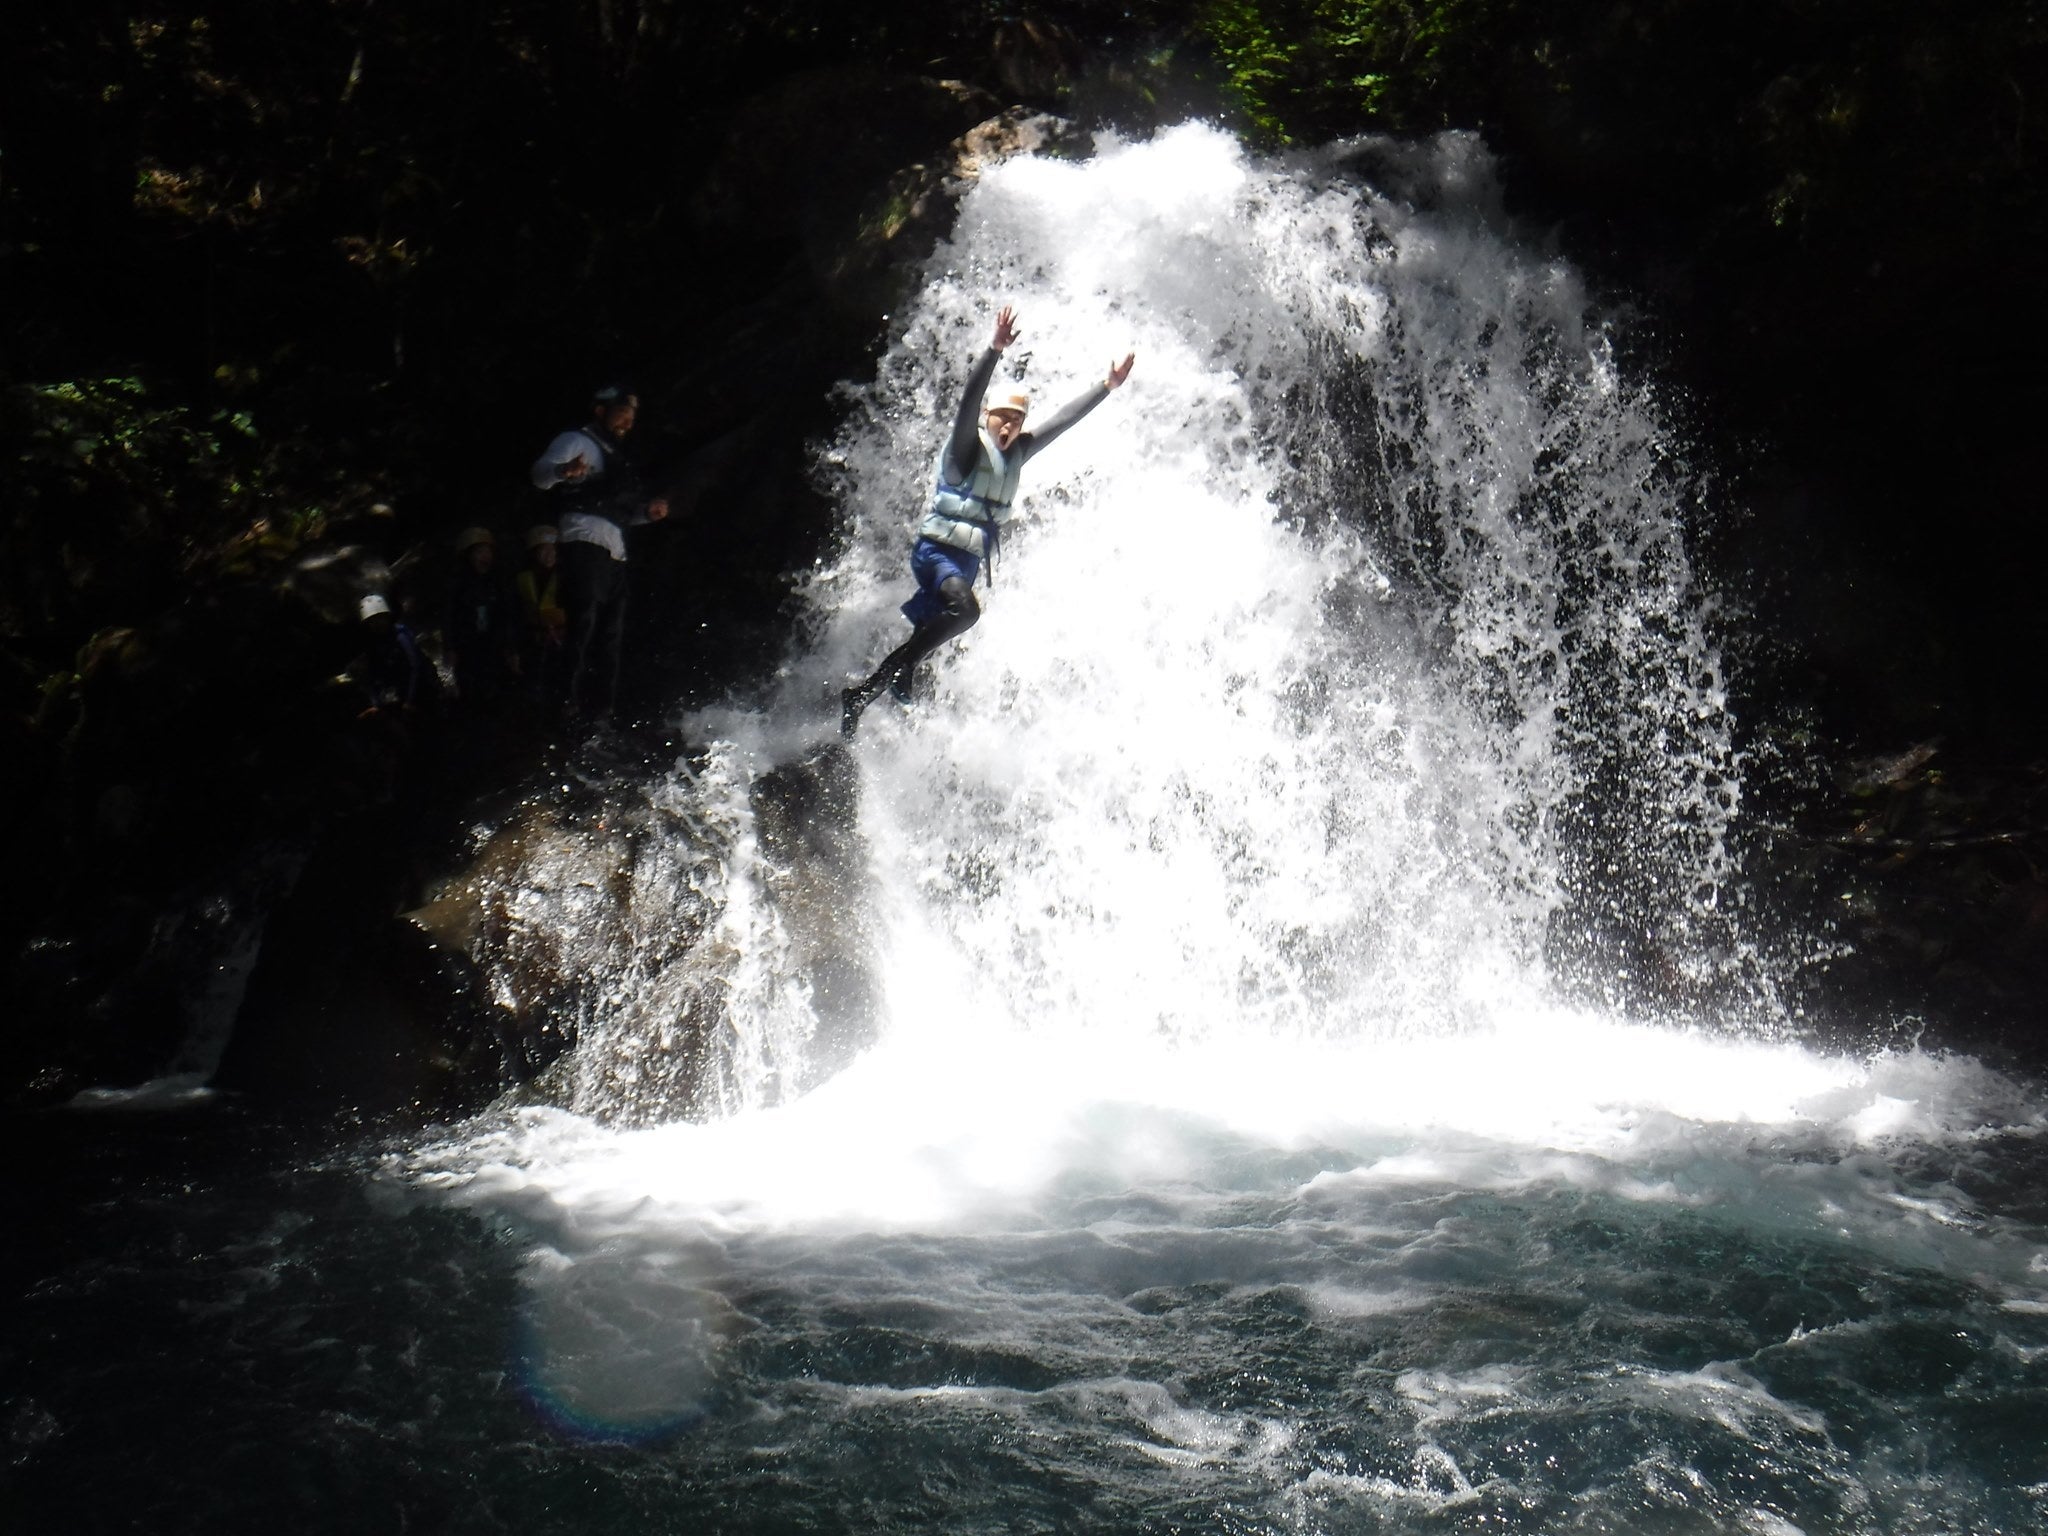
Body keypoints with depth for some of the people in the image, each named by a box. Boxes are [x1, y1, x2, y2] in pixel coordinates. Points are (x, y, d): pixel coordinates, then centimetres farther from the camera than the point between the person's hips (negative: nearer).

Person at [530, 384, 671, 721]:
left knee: (613, 635, 5)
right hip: (585, 539, -9)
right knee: (585, 621, -21)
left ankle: (604, 708, 8)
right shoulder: (576, 441, 6)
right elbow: (541, 473, -11)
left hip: (615, 551, 9)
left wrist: (647, 511, 15)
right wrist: (563, 471, -34)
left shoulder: (617, 457, 31)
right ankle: (570, 699, -26)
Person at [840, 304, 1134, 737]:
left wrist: (1107, 386, 14)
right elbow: (970, 398, -25)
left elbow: (1063, 419, 15)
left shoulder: (1016, 454, 10)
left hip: (969, 562, 8)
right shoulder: (966, 446, -8)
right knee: (965, 608, -35)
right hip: (936, 551, -8)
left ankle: (859, 695, 17)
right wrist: (996, 349, -36)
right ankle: (904, 663, -21)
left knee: (924, 640, 7)